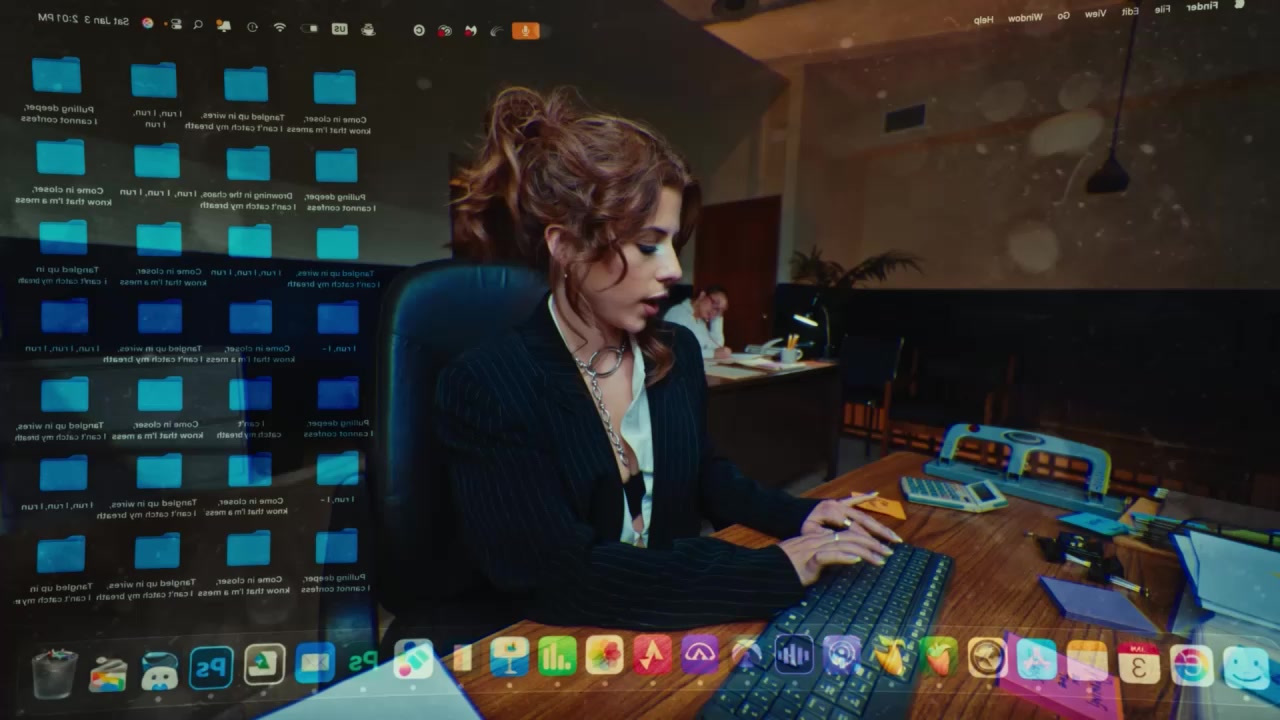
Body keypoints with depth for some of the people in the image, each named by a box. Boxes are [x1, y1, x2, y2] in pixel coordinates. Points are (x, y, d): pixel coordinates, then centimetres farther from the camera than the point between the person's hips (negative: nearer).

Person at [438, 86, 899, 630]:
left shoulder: (678, 352, 0)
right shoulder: (483, 387, -19)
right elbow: (563, 578, -23)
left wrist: (798, 516, -1)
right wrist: (775, 572, -22)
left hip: (678, 623, 5)